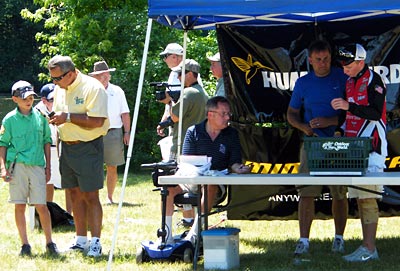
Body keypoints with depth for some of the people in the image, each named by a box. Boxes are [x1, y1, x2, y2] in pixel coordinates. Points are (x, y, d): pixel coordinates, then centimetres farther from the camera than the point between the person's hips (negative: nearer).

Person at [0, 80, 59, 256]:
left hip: (37, 166, 1)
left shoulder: (40, 117, 7)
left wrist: (48, 167, 12)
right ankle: (25, 244, 10)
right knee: (19, 206, 2)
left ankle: (49, 242, 9)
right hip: (17, 166, -1)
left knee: (41, 205, -4)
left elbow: (46, 142, 14)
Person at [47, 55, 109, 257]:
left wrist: (68, 117, -22)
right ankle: (80, 239, 18)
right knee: (75, 194, 11)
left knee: (90, 195, -6)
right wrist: (54, 119, 3)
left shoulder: (92, 88, -14)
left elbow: (96, 121, -22)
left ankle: (95, 242, -1)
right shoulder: (60, 90, 10)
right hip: (67, 147, 7)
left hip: (88, 148, -7)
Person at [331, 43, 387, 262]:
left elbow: (376, 113, -18)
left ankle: (369, 249, -12)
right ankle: (366, 246, 11)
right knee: (359, 197, 8)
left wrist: (349, 106, -25)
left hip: (370, 146, -9)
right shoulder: (350, 82, 17)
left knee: (367, 197, -11)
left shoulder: (373, 80, -9)